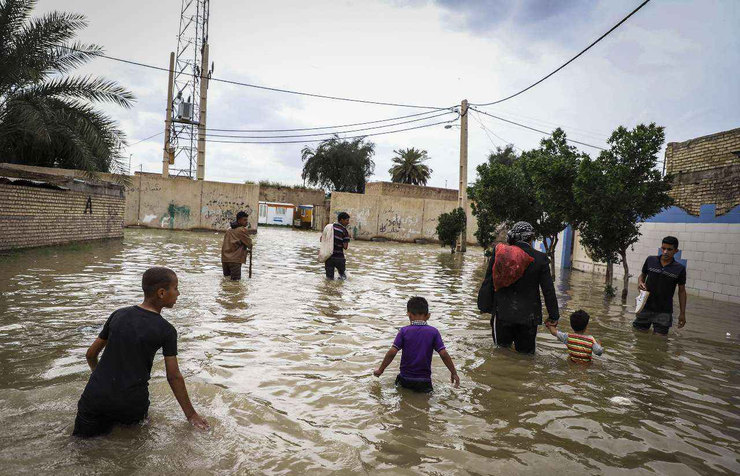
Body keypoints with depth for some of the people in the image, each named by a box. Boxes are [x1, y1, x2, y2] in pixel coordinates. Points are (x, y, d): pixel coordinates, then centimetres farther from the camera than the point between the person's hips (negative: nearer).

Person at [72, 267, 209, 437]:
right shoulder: (166, 331, -8)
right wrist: (191, 413, 6)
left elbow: (90, 355, 14)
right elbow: (174, 377, -4)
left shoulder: (119, 315, 4)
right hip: (131, 404, -3)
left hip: (95, 397, 3)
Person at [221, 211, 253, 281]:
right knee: (236, 278, -2)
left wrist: (245, 250, 24)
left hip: (225, 257, 7)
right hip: (235, 258, -7)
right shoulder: (242, 230, -6)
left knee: (227, 275, 22)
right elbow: (249, 243, -2)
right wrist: (250, 249, 21)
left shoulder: (230, 230, 17)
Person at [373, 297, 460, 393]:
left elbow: (392, 352, -9)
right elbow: (444, 354, -6)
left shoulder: (404, 331, -5)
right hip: (424, 381, 0)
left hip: (405, 379, 0)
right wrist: (454, 373, 4)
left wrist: (380, 370, 2)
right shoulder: (433, 332, -3)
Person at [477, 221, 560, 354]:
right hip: (528, 316, -1)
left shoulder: (499, 252, -5)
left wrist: (485, 307, 7)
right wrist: (553, 316, 5)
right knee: (525, 352, 14)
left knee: (502, 345, 19)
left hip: (502, 313, 1)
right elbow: (548, 290, -4)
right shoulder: (540, 258, -8)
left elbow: (488, 283, -2)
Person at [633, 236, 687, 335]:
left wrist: (682, 313, 3)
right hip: (646, 307, 1)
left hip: (664, 312, -1)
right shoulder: (650, 260, -1)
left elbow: (682, 291, 4)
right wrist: (640, 282, -9)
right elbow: (642, 275, 15)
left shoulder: (679, 269, -3)